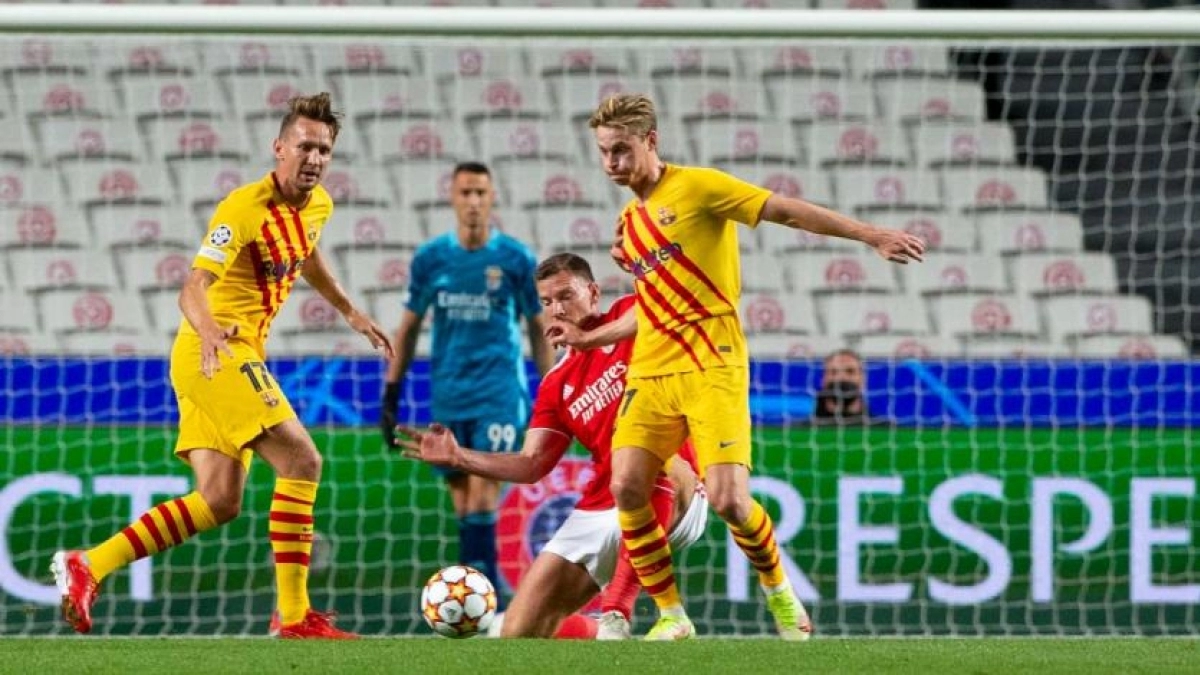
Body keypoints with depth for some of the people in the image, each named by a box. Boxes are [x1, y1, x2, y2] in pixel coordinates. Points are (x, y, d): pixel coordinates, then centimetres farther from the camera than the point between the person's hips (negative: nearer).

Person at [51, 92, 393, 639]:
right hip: (216, 353, -9)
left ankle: (86, 567, 5)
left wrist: (350, 313, 38)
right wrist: (207, 328, -48)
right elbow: (193, 289, -27)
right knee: (301, 461, -17)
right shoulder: (245, 208, -18)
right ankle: (294, 616, -14)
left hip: (238, 357, 9)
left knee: (219, 502, 5)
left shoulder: (318, 206, 8)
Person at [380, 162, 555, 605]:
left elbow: (539, 330, 6)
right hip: (448, 397, 3)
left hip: (499, 391, -3)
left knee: (482, 496, -15)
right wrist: (390, 397, 9)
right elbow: (408, 328, 12)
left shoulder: (516, 259, -1)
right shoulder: (430, 258, 5)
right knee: (463, 504, 3)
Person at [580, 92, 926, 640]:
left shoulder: (695, 187, -3)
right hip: (650, 370, 6)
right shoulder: (629, 221, 18)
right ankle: (670, 615, 1)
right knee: (626, 487, -12)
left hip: (711, 369, -6)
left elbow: (787, 211, -6)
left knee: (728, 501, -15)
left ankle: (777, 587, 14)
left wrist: (872, 236, -12)